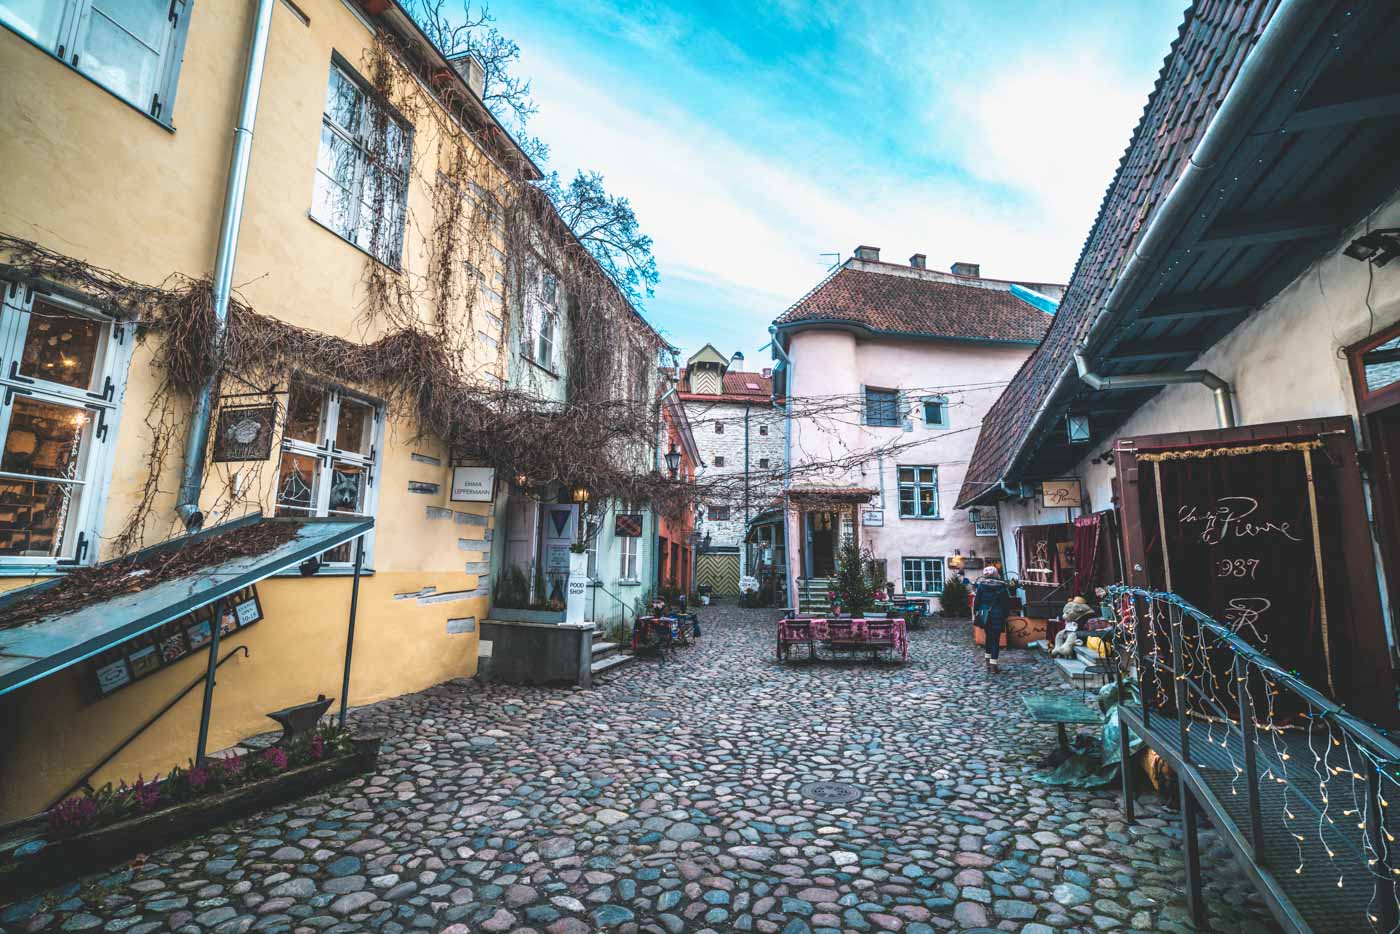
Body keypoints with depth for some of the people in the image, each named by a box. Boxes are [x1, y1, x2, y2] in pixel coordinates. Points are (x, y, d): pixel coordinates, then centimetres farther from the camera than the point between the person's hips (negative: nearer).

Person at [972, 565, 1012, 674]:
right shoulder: (1001, 586, -5)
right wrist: (1006, 614, 10)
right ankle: (993, 666, -2)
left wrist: (975, 612, 4)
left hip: (985, 616, 2)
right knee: (996, 640, 2)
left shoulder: (981, 584, -4)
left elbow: (976, 600, -5)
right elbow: (1007, 601, -1)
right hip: (998, 616, -2)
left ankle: (988, 663, 25)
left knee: (989, 637, 19)